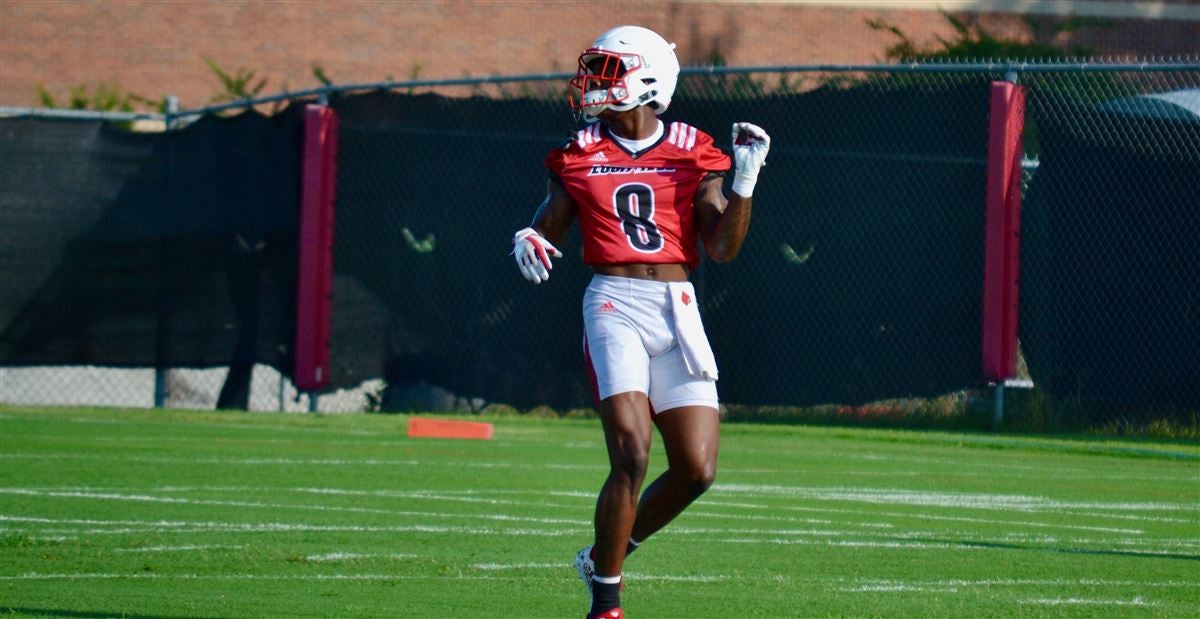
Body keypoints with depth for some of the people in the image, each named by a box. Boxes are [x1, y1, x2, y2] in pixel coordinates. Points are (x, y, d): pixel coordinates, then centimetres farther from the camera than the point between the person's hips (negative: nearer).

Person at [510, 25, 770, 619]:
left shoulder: (693, 154, 6)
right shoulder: (582, 153, 7)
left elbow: (723, 247, 1)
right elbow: (547, 228, 12)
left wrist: (745, 180, -10)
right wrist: (527, 242, -10)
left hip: (677, 310, 2)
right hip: (615, 304, -2)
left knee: (697, 470, -4)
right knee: (631, 455, -17)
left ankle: (604, 556, 20)